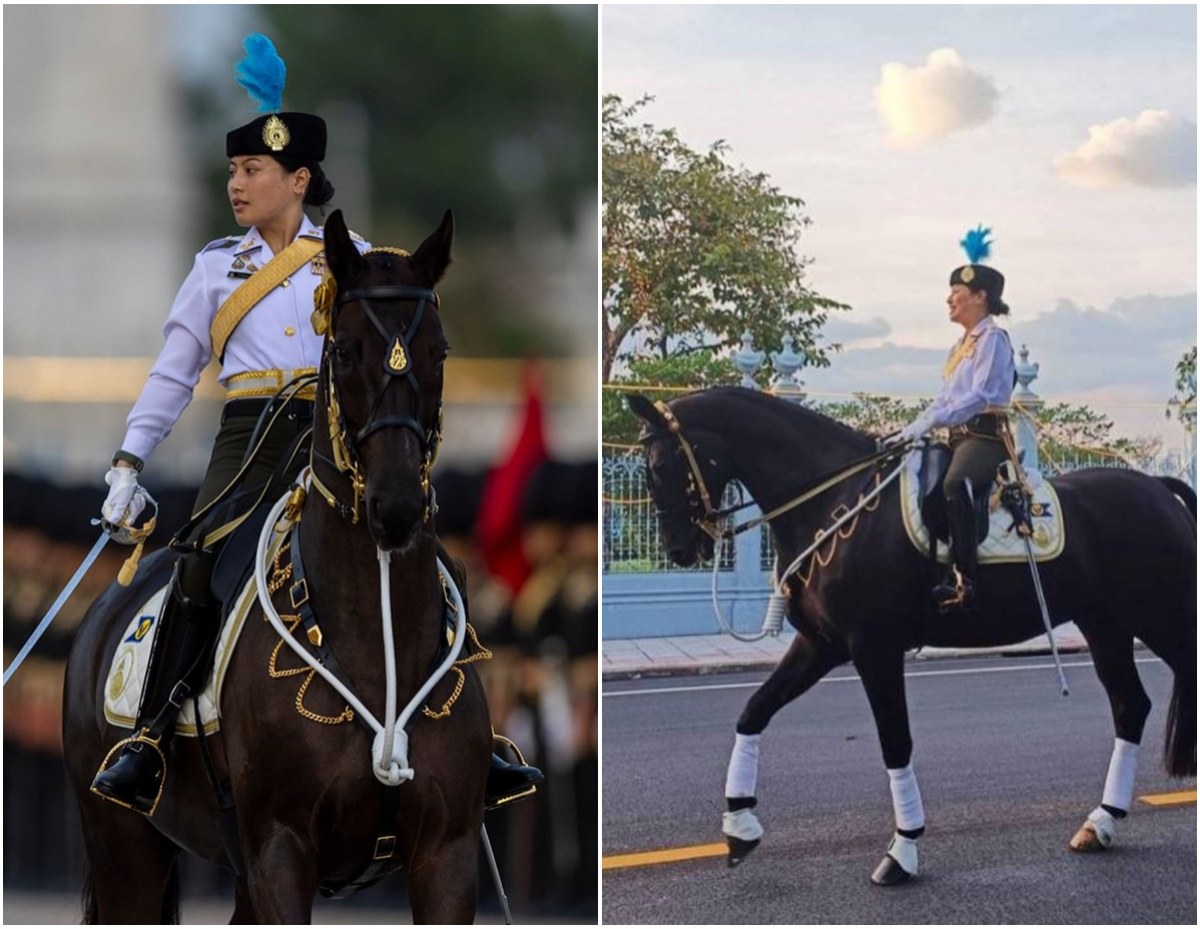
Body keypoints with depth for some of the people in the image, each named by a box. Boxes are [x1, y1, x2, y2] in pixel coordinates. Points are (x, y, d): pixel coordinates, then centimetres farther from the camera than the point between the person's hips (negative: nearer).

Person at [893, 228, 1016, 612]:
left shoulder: (993, 339, -5)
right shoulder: (960, 346, 22)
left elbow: (979, 396, -18)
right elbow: (942, 401, 23)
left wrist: (927, 422, -25)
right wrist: (910, 431, 7)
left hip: (986, 436, -11)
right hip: (959, 437, 11)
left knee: (955, 485, -37)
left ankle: (965, 582, -44)